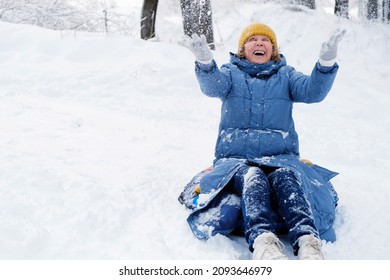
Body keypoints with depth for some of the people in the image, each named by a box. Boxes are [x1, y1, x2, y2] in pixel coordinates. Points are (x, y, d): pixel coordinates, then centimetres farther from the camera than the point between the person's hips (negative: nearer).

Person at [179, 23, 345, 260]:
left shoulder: (285, 75, 18)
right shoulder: (231, 73, 16)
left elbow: (313, 91, -3)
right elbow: (212, 86, -9)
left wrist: (327, 62, -23)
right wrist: (204, 61, -33)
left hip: (281, 157, 1)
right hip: (236, 158, 0)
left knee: (286, 176, -34)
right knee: (251, 177, -35)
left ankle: (307, 241, -56)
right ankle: (262, 239, -59)